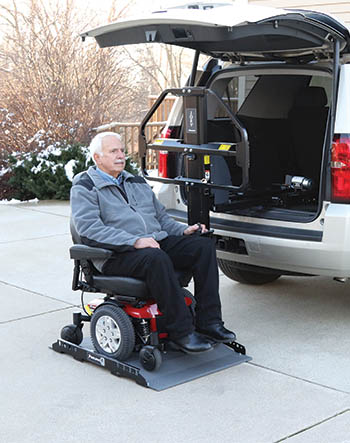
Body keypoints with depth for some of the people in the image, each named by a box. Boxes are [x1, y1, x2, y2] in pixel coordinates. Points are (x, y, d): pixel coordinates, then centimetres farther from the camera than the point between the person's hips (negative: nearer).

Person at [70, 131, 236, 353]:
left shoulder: (137, 182, 26)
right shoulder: (85, 188, 2)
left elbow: (161, 216, 30)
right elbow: (90, 229, -14)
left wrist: (183, 230, 8)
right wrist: (135, 241, -24)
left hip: (158, 242, 7)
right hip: (117, 256, -7)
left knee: (204, 245, -14)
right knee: (156, 258, -38)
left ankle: (209, 322, -16)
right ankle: (181, 331, -30)